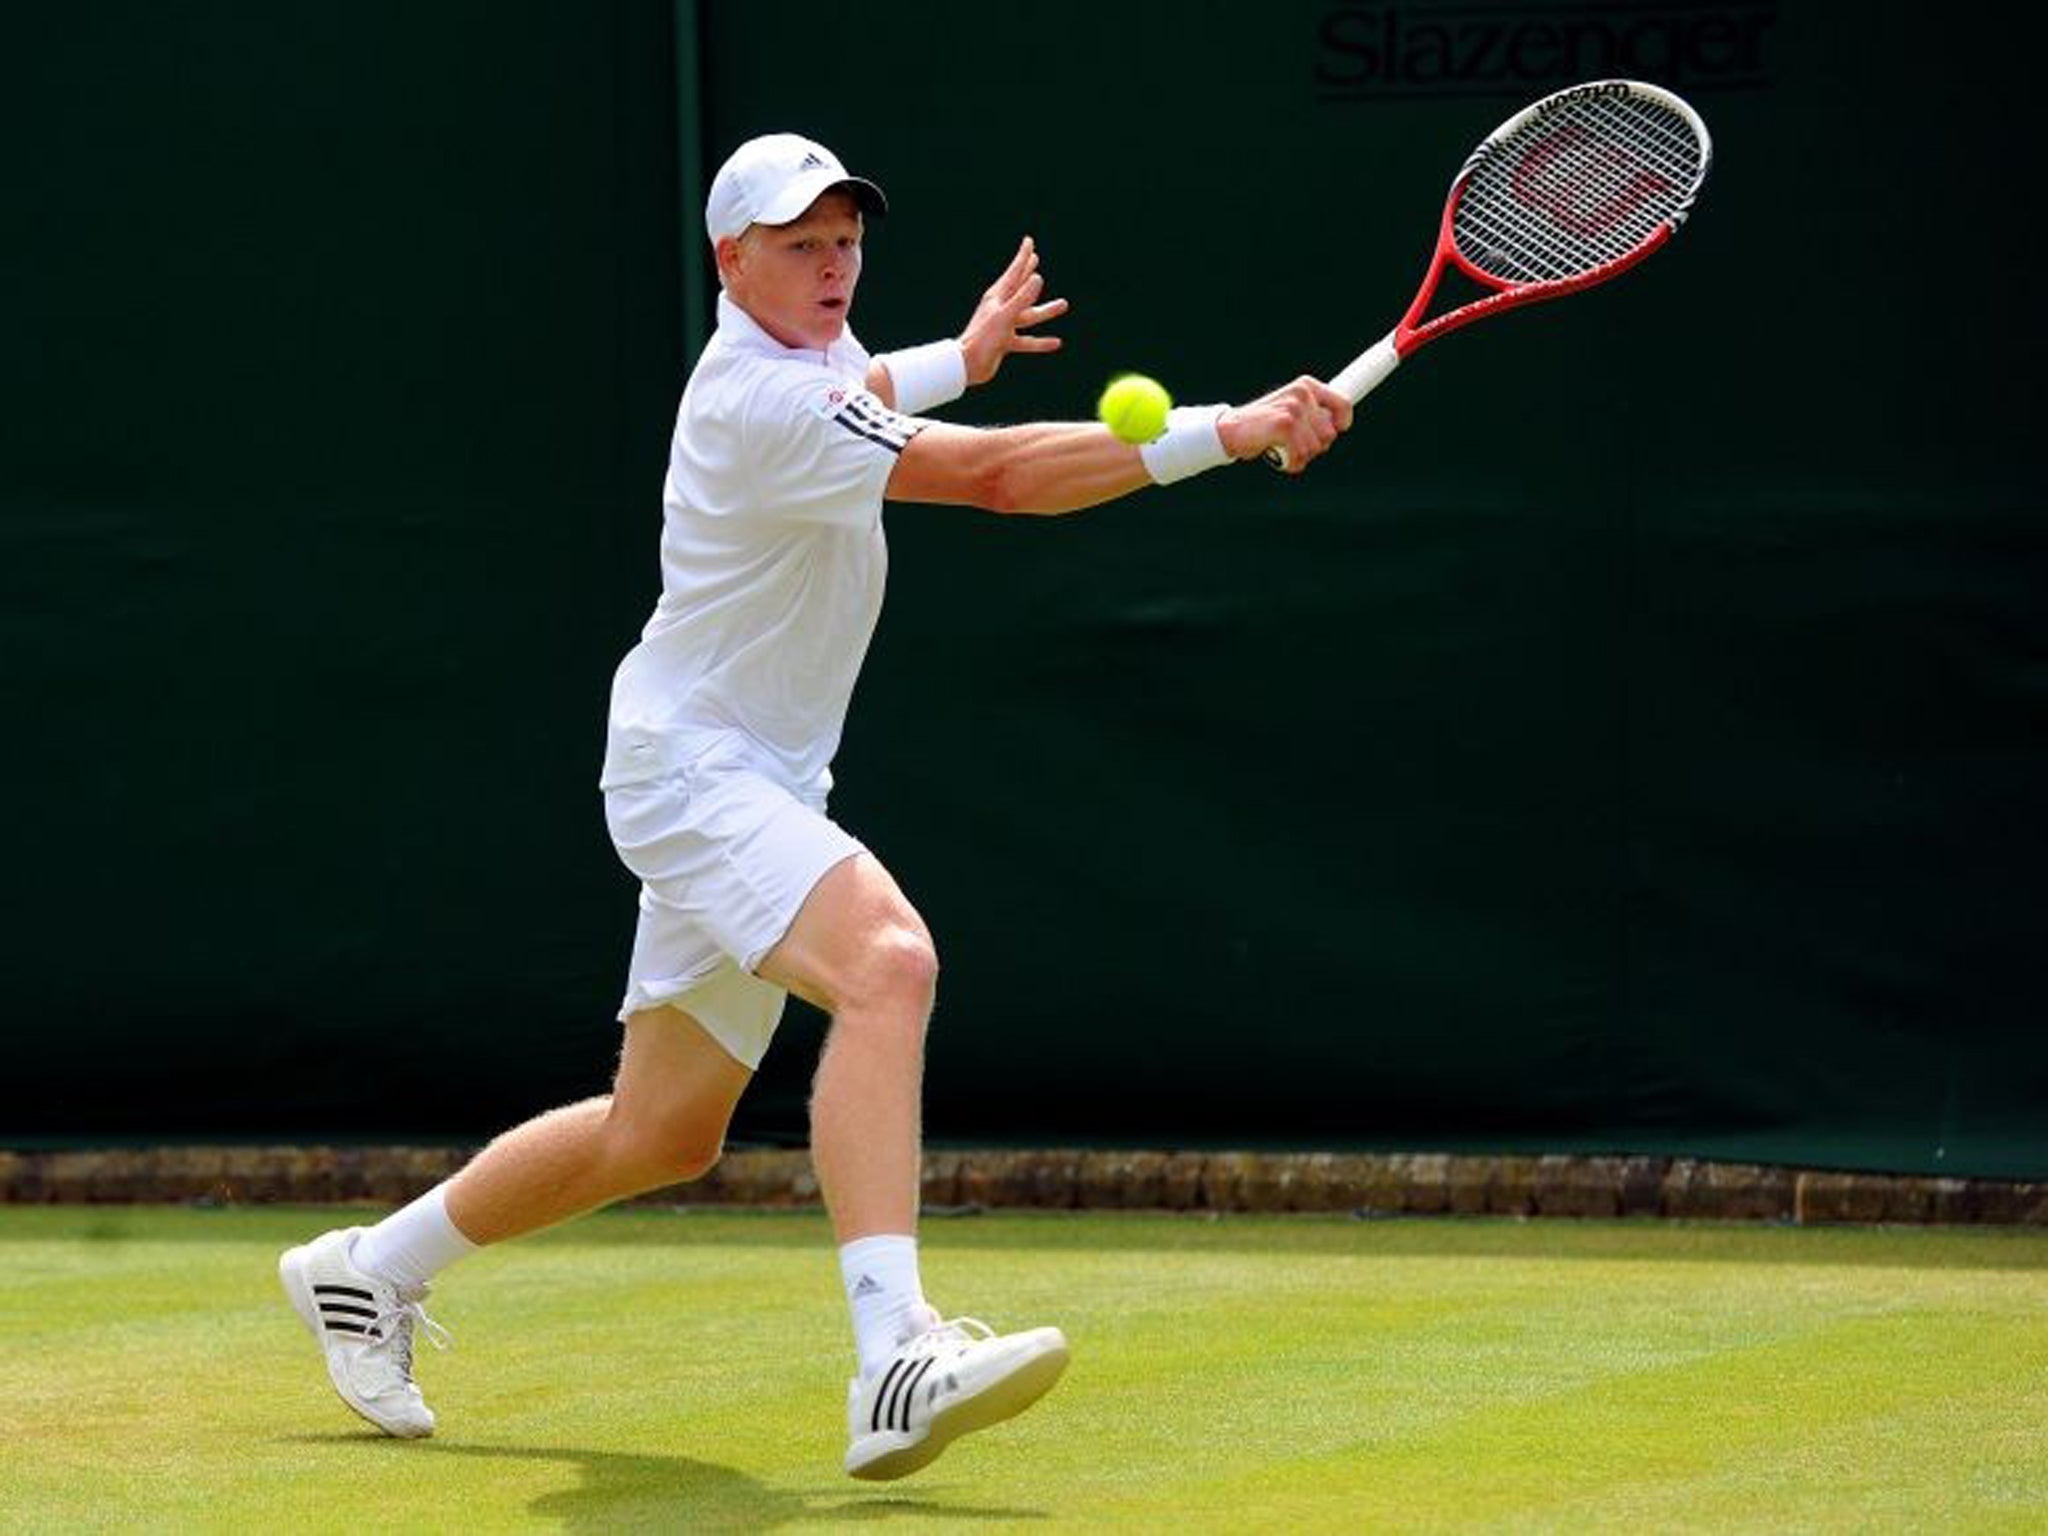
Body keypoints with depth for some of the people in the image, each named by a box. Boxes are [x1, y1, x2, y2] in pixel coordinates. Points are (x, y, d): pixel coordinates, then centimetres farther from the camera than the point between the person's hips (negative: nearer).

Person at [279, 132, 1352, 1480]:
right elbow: (1000, 475, -31)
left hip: (759, 785, 11)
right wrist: (1231, 432, -34)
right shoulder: (764, 406, -22)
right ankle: (896, 1360, -49)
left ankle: (368, 1267, 36)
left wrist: (958, 357, 33)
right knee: (888, 964, -35)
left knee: (661, 1135, 17)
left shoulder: (808, 349, 9)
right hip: (692, 768, -11)